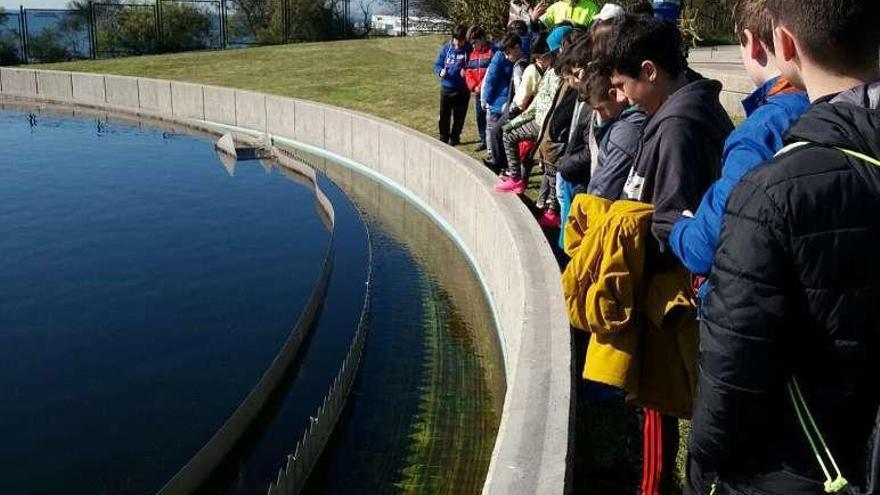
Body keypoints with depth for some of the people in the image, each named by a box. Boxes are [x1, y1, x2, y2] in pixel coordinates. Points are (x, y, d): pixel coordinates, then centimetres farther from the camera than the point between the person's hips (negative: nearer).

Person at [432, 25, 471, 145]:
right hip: (446, 88, 2)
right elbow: (437, 65, 7)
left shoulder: (469, 50, -8)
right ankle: (443, 138, 19)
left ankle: (455, 138, 25)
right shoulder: (446, 48, 0)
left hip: (462, 90, -2)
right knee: (444, 115, 5)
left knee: (459, 117, 9)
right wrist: (440, 71, -13)